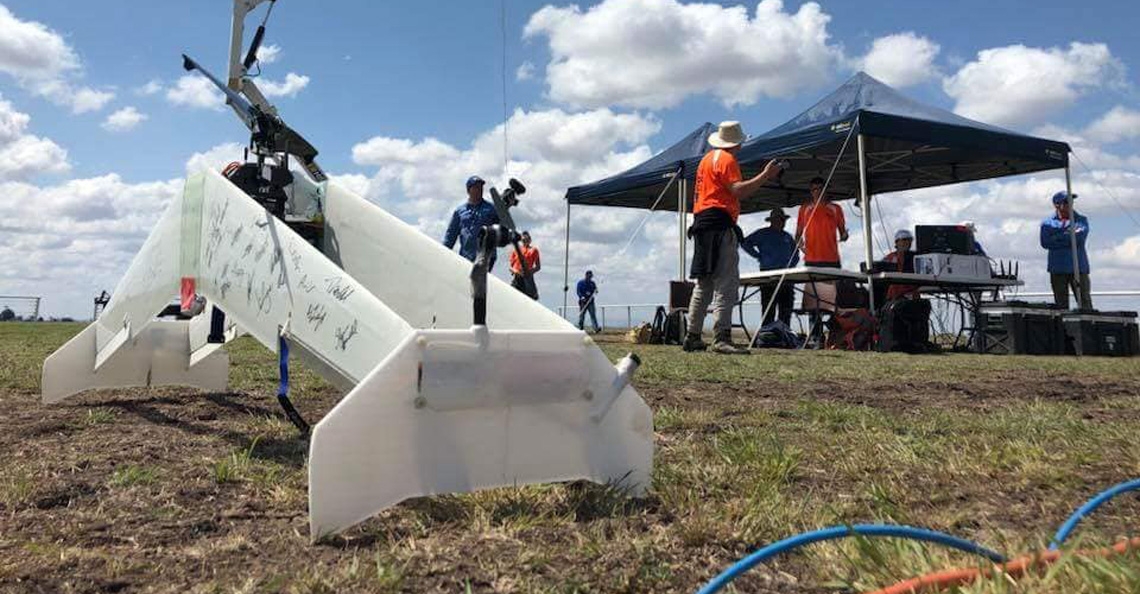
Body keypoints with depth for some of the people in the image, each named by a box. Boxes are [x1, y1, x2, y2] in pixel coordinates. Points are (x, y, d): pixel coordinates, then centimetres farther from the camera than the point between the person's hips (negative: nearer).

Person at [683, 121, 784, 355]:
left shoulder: (706, 159, 23)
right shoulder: (726, 159, -5)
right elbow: (738, 190, -18)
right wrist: (765, 175, -16)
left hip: (702, 222, 10)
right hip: (720, 223, -10)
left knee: (704, 283, 12)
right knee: (727, 281, -14)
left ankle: (692, 337, 13)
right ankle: (722, 338, -22)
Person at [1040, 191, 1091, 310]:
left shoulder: (1081, 220, 11)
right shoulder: (1047, 223, 10)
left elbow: (1080, 236, -9)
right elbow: (1045, 243, -8)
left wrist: (1058, 238, -6)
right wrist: (1069, 235, -8)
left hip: (1079, 268, 0)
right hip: (1058, 269, 0)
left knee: (1085, 303, -5)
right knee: (1061, 306, 3)